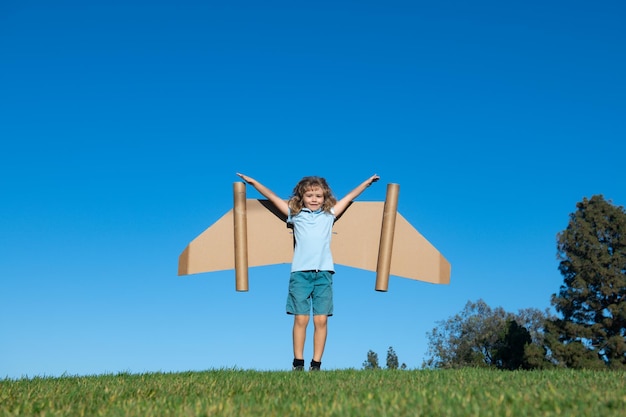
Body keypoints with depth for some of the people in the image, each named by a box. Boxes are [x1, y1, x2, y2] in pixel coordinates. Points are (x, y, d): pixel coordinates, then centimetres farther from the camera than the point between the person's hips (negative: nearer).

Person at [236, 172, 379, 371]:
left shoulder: (329, 214, 15)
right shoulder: (295, 214, 13)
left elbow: (349, 197, 24)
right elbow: (273, 197, 16)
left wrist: (367, 182, 31)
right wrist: (253, 182, 19)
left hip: (324, 272, 1)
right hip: (300, 272, -1)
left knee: (321, 320, -2)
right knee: (300, 319, -4)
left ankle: (316, 364, 4)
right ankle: (298, 362, 4)